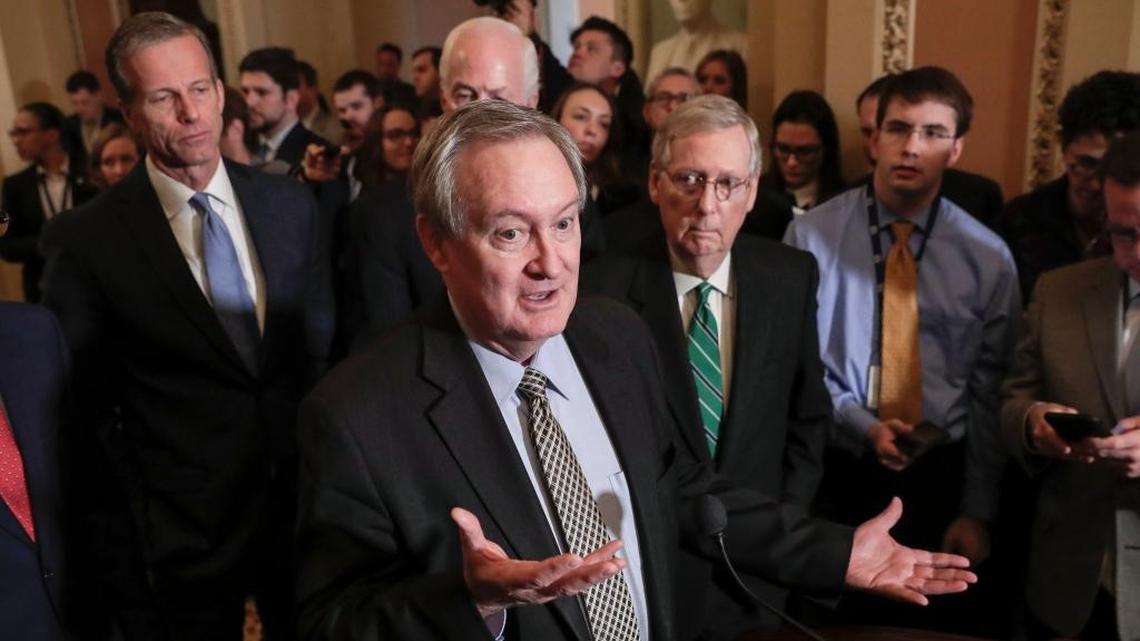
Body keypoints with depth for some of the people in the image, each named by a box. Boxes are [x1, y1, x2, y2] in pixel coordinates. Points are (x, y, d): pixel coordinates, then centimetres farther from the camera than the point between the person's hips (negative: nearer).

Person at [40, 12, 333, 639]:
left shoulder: (290, 204, 0)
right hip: (183, 535, -3)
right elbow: (83, 415, -5)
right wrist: (118, 560, -4)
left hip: (303, 501, 3)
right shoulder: (86, 240, -11)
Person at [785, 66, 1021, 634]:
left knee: (929, 622, 16)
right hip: (832, 469, -1)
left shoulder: (987, 256, 0)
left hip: (938, 474, 2)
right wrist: (860, 426, -17)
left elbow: (989, 394, 2)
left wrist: (978, 511, 0)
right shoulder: (811, 235, -6)